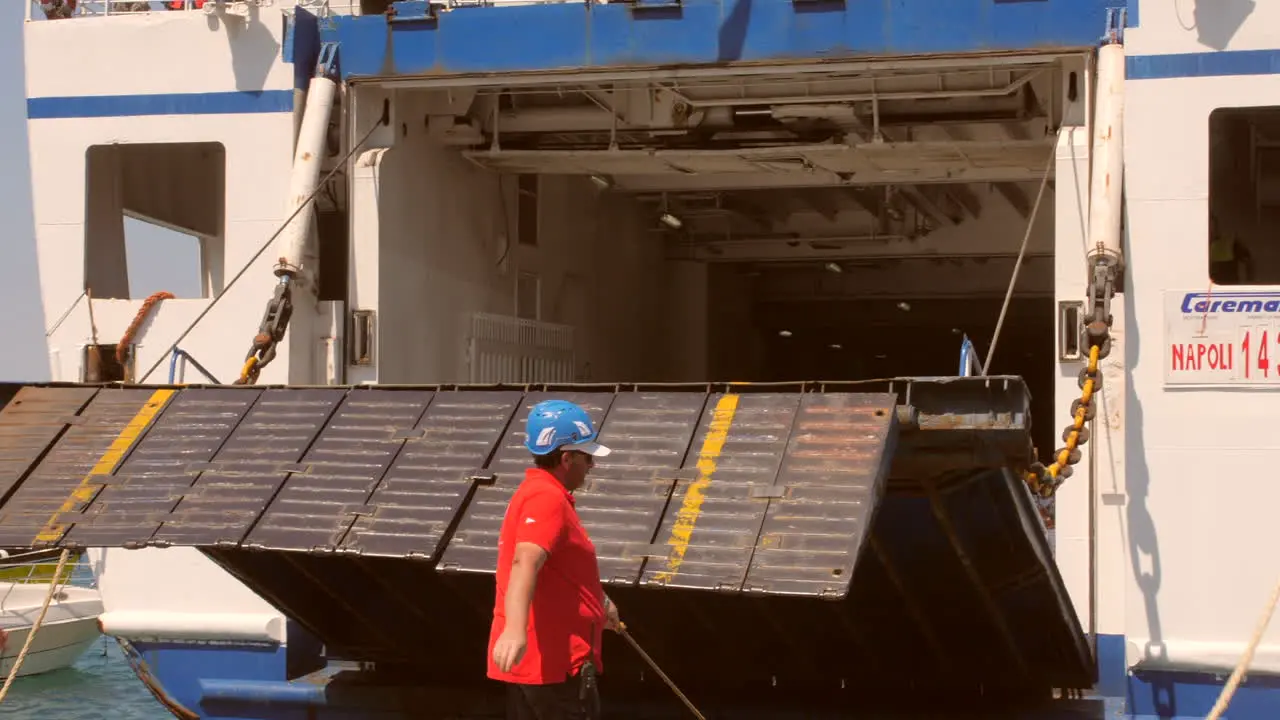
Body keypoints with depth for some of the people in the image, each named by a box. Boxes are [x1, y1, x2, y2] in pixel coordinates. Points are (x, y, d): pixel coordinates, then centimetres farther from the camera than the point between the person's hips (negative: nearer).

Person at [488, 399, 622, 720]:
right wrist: (514, 629, -48)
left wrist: (601, 602, 51)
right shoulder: (547, 498, -15)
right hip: (555, 664, -10)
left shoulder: (533, 493, 19)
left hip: (527, 660, 10)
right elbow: (525, 563, -33)